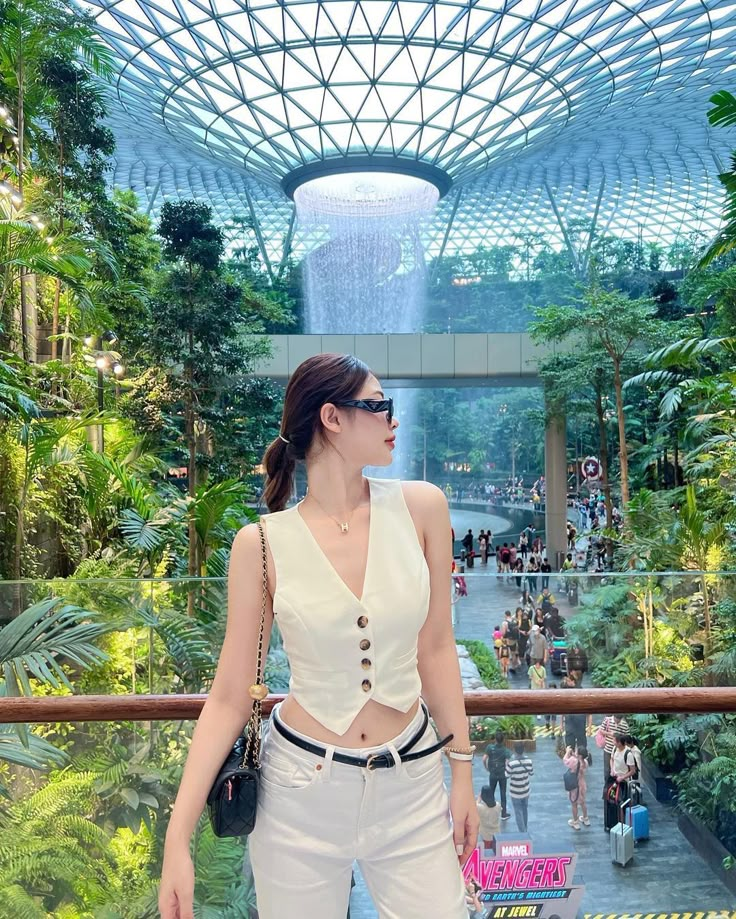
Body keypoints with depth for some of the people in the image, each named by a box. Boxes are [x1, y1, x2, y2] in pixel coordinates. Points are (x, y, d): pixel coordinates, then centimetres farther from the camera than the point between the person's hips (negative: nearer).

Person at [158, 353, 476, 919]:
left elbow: (435, 648, 3)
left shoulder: (421, 507, -6)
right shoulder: (262, 544, -11)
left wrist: (463, 771, 6)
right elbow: (230, 697, -6)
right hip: (302, 787, -1)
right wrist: (178, 839, -10)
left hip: (411, 785, 2)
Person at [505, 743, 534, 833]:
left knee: (518, 812, 6)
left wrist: (506, 765, 0)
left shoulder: (511, 763, -25)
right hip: (526, 790, 5)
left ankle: (522, 832, 9)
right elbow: (531, 773, 3)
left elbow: (507, 776, -14)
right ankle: (525, 829, 38)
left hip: (515, 792, -5)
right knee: (525, 809, 23)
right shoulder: (528, 760, -11)